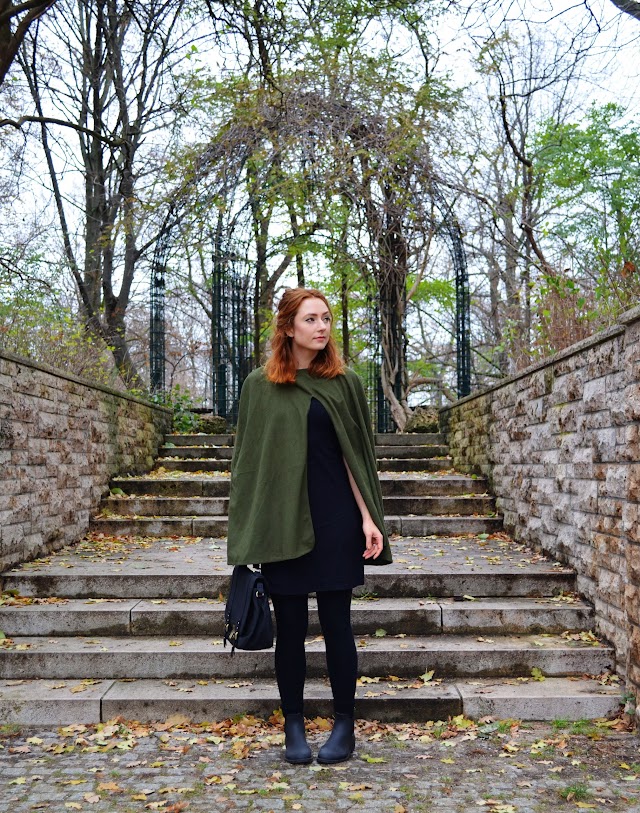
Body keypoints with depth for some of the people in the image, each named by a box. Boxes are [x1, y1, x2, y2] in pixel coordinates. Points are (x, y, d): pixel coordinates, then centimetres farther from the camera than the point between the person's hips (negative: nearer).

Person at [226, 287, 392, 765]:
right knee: (290, 625, 8)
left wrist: (368, 516, -6)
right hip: (282, 521, 1)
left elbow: (355, 454, 2)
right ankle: (294, 726, 23)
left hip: (335, 516, 0)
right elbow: (249, 458, 5)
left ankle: (345, 724, 20)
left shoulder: (345, 383, 3)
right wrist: (247, 531, 2)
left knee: (336, 622, 4)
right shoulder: (260, 385, 3)